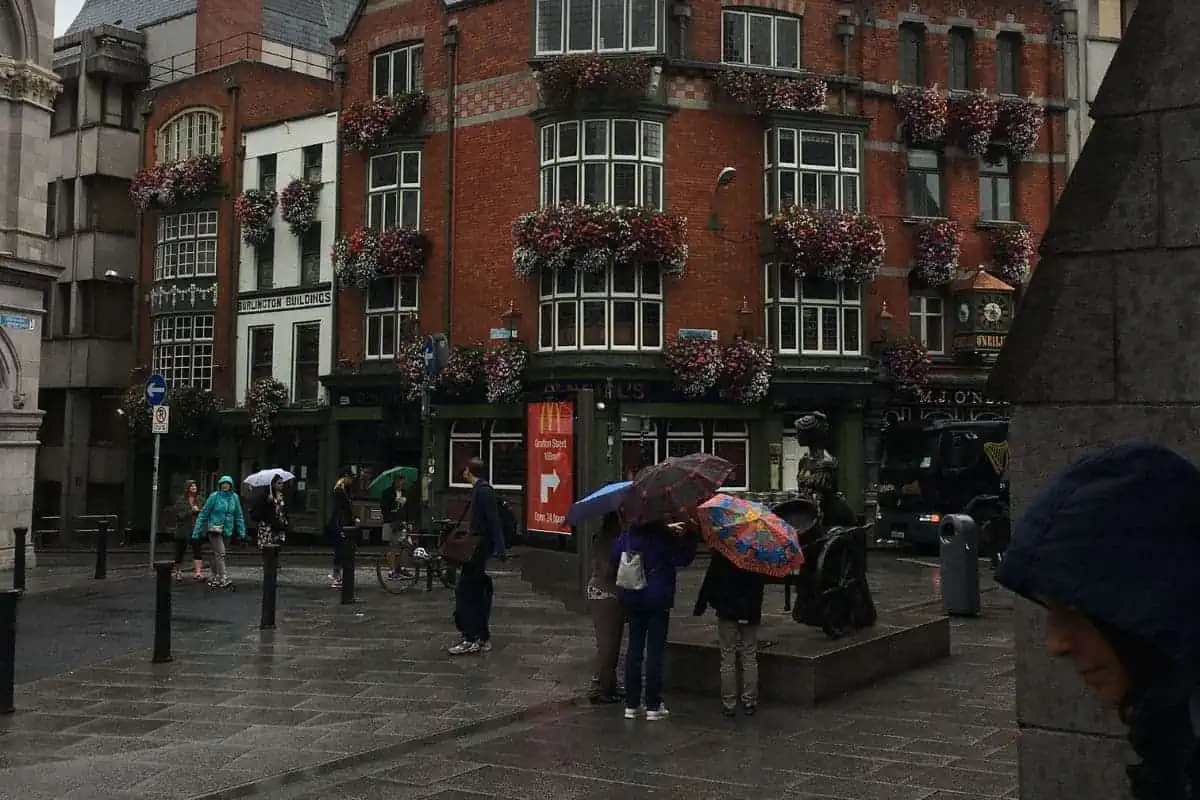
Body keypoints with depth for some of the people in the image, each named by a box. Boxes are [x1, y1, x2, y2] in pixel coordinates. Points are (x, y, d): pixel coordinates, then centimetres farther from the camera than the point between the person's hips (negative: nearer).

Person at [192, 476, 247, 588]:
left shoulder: (234, 497, 3)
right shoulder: (214, 496, -7)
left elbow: (239, 515, 12)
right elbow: (203, 514, -3)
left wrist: (241, 531, 12)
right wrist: (196, 531, -3)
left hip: (227, 531, 4)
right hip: (214, 528, -4)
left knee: (217, 555, 13)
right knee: (220, 553, -16)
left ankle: (214, 578, 22)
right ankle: (223, 579, -21)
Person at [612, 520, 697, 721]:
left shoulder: (629, 533, 2)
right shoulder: (665, 535, -13)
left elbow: (615, 558, 9)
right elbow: (684, 558, -7)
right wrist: (690, 537, 0)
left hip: (630, 598, 5)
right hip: (658, 599, -5)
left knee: (634, 648, 11)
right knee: (655, 650, 2)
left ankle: (631, 705, 14)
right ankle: (653, 706, 4)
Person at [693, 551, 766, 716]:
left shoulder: (720, 553, -11)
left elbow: (710, 581, -8)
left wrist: (700, 605, 0)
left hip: (727, 611, -2)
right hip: (750, 612, 2)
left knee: (727, 659, 5)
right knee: (750, 659, 10)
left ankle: (729, 703, 6)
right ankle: (749, 702, 10)